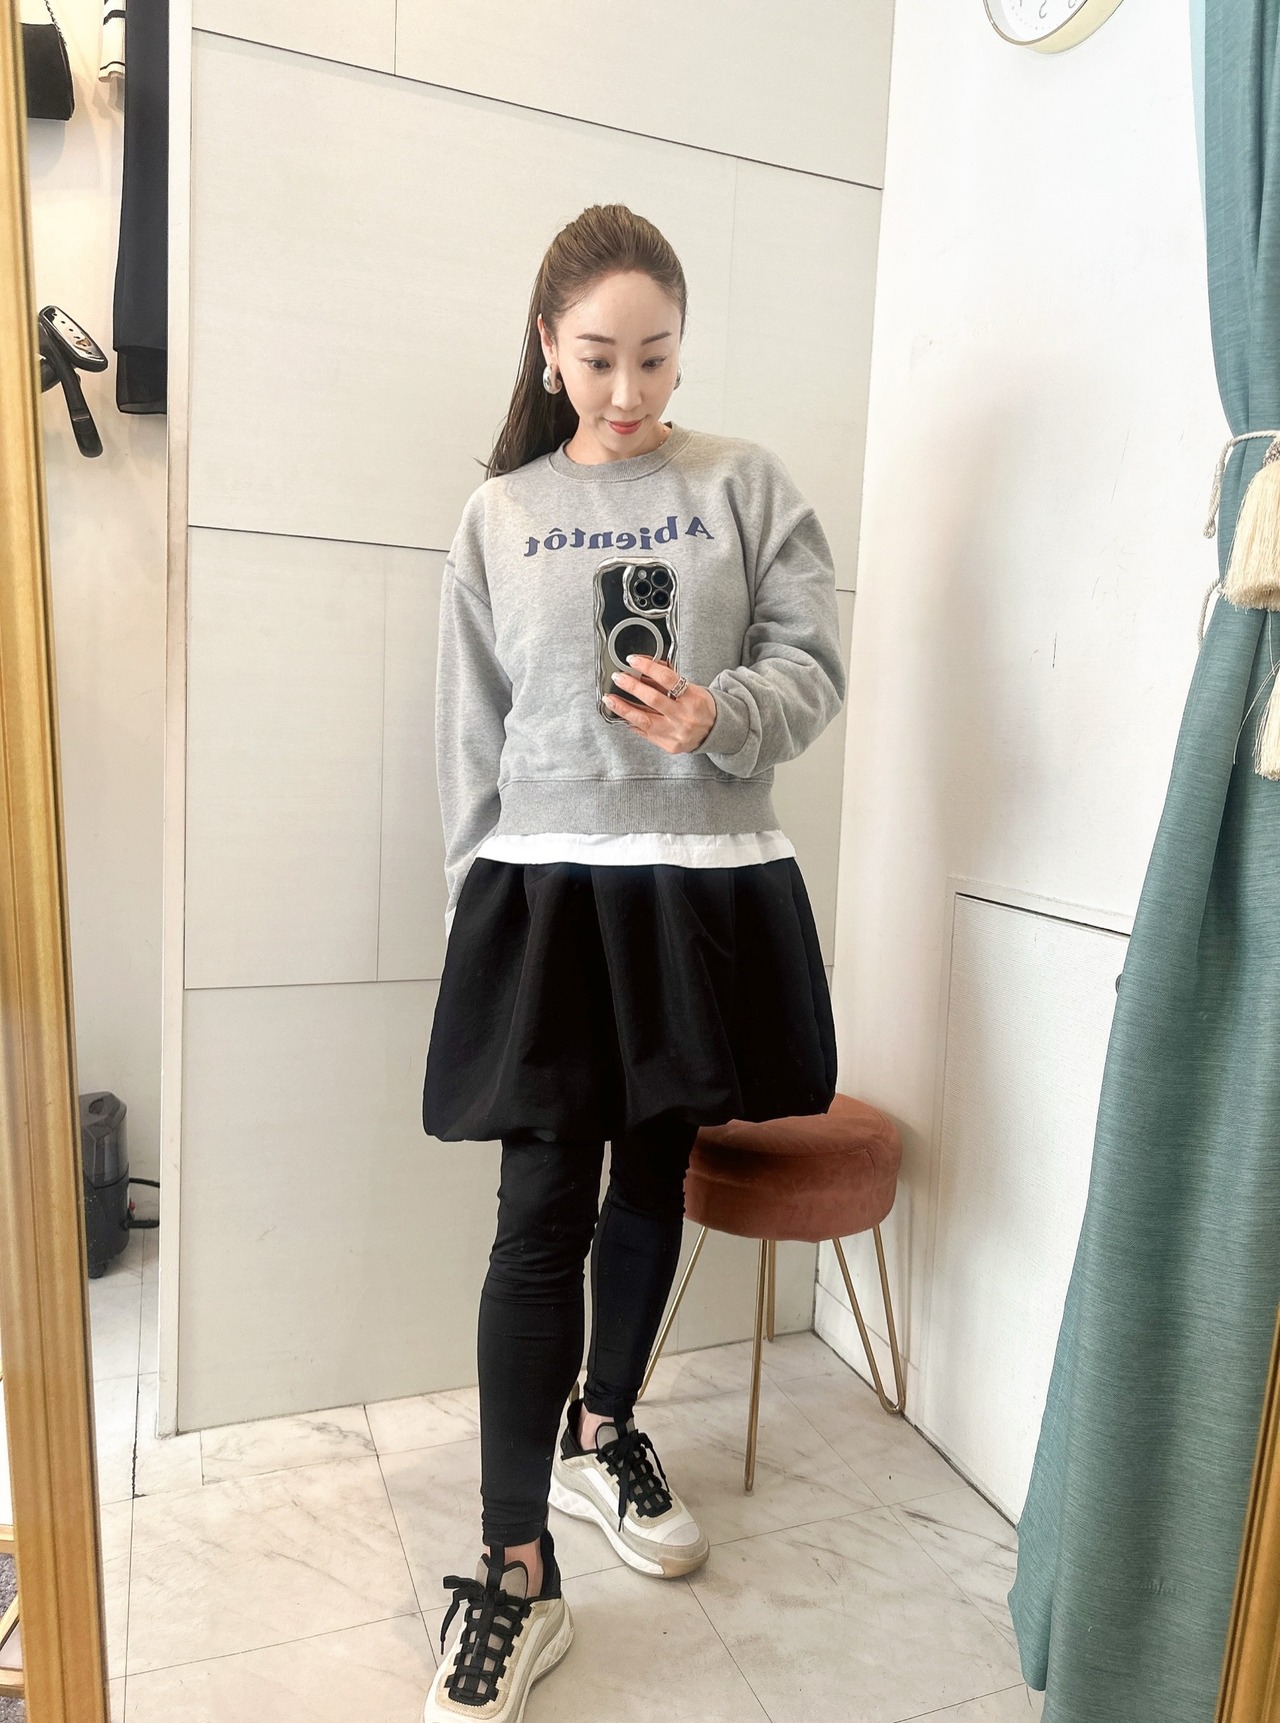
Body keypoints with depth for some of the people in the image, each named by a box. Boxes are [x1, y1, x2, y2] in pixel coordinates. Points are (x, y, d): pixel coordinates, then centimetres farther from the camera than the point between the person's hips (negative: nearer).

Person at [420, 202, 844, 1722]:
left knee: (654, 1179, 14)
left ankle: (602, 1433, 39)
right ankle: (517, 1578, 10)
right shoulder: (498, 519, 8)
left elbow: (813, 666, 0)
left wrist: (720, 714, -21)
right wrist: (478, 903, 6)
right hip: (547, 890, -1)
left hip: (709, 884, 1)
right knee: (542, 1215, -3)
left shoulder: (747, 483, 7)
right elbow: (471, 740, 8)